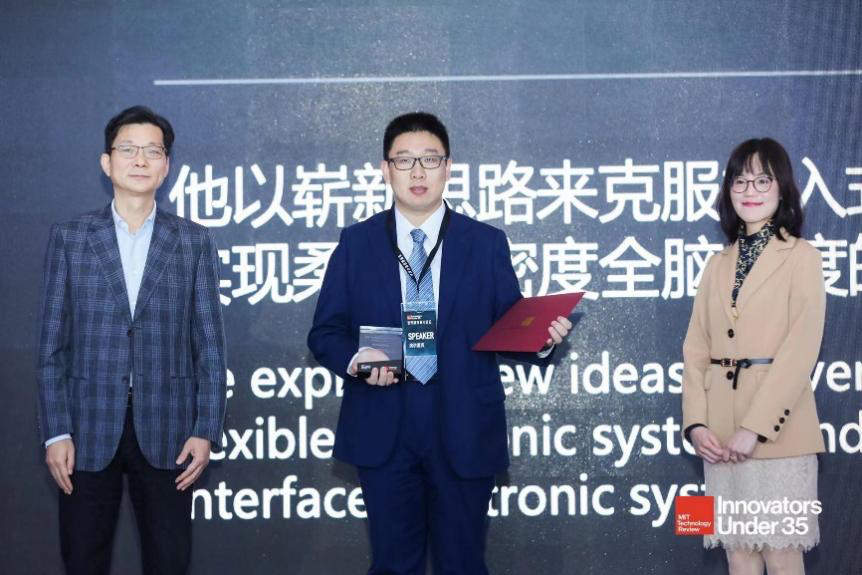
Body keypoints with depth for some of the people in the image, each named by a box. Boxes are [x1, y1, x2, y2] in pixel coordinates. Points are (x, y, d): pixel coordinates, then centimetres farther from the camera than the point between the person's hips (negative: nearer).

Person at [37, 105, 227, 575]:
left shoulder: (194, 242, 5)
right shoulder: (69, 237, 4)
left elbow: (209, 343, 3)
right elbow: (53, 344, 2)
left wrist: (206, 430, -4)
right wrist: (56, 432, -4)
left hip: (166, 430, 0)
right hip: (89, 429, 0)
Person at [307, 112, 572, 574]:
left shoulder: (486, 243, 4)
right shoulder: (357, 242, 6)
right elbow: (326, 332, 5)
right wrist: (355, 360, -15)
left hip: (464, 432, 0)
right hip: (383, 430, 0)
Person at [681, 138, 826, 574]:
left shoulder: (801, 257, -2)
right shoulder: (719, 264, 15)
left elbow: (800, 350, -11)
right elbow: (696, 348, 10)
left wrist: (755, 426, -17)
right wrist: (696, 422, -4)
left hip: (776, 431, -5)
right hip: (720, 432, 5)